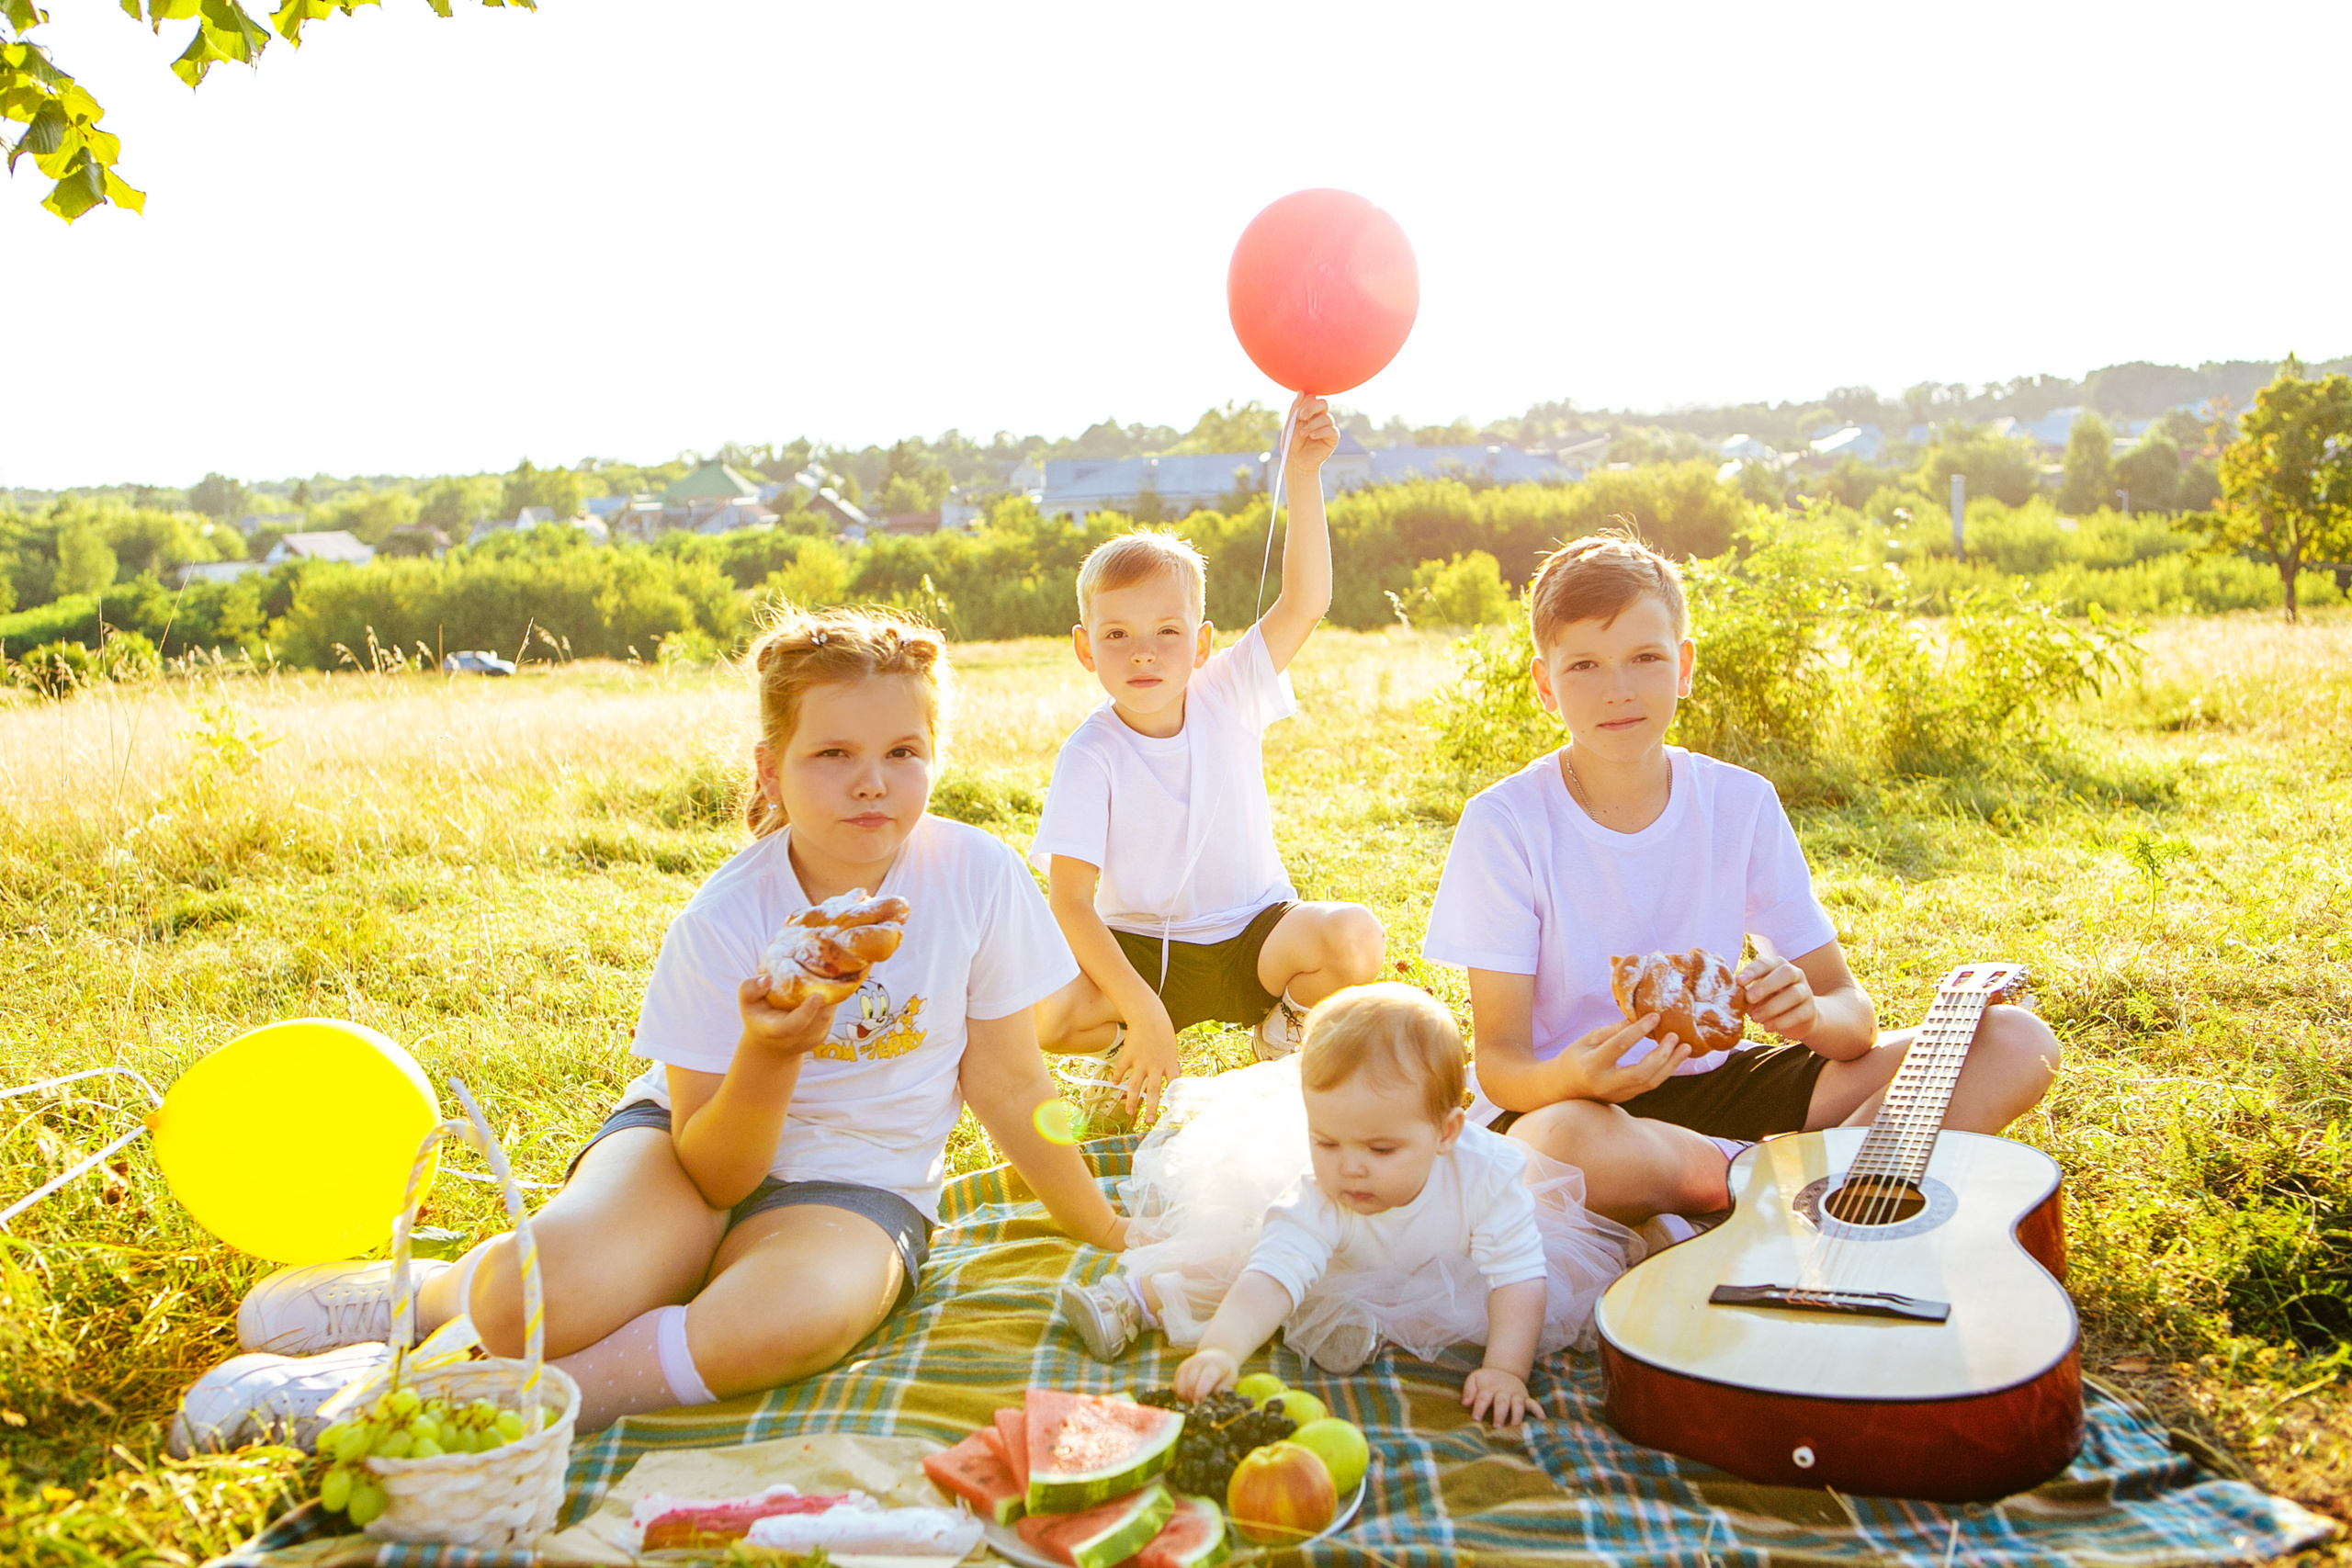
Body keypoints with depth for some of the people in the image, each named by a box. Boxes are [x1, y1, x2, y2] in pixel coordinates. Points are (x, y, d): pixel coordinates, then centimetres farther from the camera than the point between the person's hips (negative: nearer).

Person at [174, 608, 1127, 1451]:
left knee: (803, 1305, -37)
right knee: (540, 1292, -33)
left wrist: (1105, 1230, 4)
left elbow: (1007, 1084, -2)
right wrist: (770, 1056, -32)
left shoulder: (978, 879, -15)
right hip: (704, 1145, 0)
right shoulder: (721, 923, -16)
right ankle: (434, 1292, 4)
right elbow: (712, 1170, -13)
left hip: (854, 1188, 1)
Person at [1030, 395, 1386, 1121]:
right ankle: (1126, 1046, 8)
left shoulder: (1226, 697, -8)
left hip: (1254, 934, 2)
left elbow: (1305, 602, -22)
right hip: (1140, 950, -1)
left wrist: (1302, 476, -34)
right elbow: (1069, 900, -21)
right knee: (1040, 1014, -30)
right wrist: (1143, 1013, -31)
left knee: (1356, 937, -30)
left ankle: (1288, 1018, 6)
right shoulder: (1090, 756, -15)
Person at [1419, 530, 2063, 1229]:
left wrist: (1808, 1012, -26)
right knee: (1563, 1145, -43)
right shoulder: (1506, 823, -13)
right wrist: (1571, 1078, -38)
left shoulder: (1741, 804, -3)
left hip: (1718, 1078, 4)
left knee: (2018, 1041, -7)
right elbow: (1498, 1059, -14)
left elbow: (1853, 1010, -1)